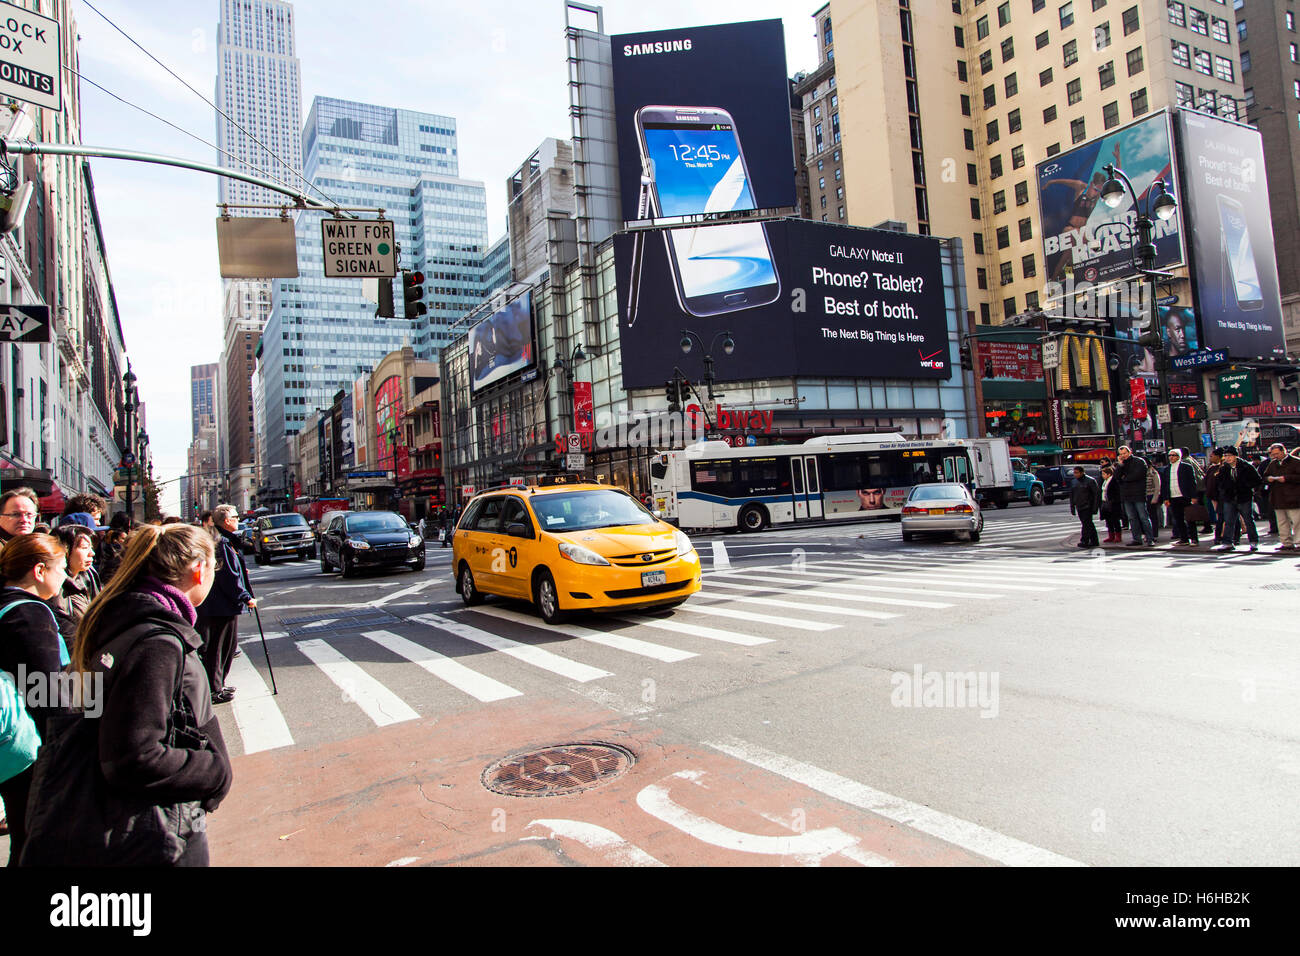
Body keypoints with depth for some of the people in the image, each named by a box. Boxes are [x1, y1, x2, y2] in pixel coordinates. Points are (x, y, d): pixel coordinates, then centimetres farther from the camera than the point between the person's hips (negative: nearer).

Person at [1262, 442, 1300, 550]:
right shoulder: (1272, 464, 16)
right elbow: (1264, 477, 21)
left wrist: (1286, 478, -17)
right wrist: (1268, 479, 0)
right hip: (1278, 499, 6)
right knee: (1282, 523, 7)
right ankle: (1287, 544, 12)